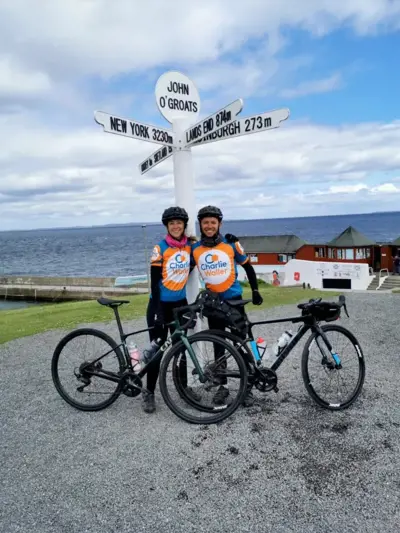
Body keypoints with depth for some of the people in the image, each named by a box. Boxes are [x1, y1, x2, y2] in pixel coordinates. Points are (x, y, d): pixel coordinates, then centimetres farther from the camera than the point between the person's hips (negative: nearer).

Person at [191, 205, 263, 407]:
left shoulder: (231, 243, -7)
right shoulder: (195, 249, -3)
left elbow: (248, 267, 4)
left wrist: (255, 290, 3)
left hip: (234, 299, -2)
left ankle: (247, 387, 16)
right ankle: (223, 386, 24)